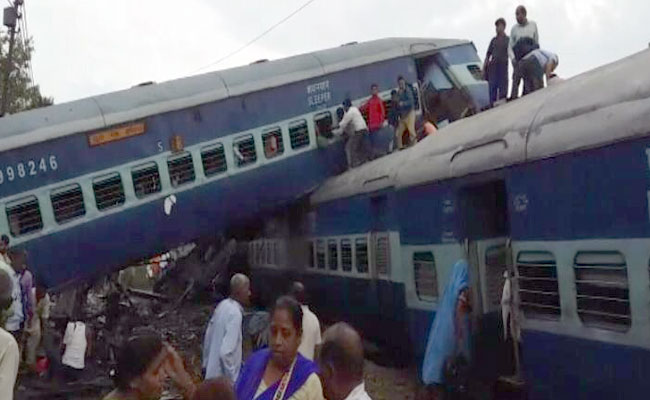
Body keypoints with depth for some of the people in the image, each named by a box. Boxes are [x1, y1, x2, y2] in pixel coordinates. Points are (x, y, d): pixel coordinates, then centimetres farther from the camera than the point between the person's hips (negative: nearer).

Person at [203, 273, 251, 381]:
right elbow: (226, 352, -27)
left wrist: (206, 364, 23)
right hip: (224, 379, -8)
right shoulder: (235, 313, -22)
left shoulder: (222, 305, 3)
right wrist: (232, 380, -18)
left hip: (212, 374, 8)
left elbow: (208, 337, 13)